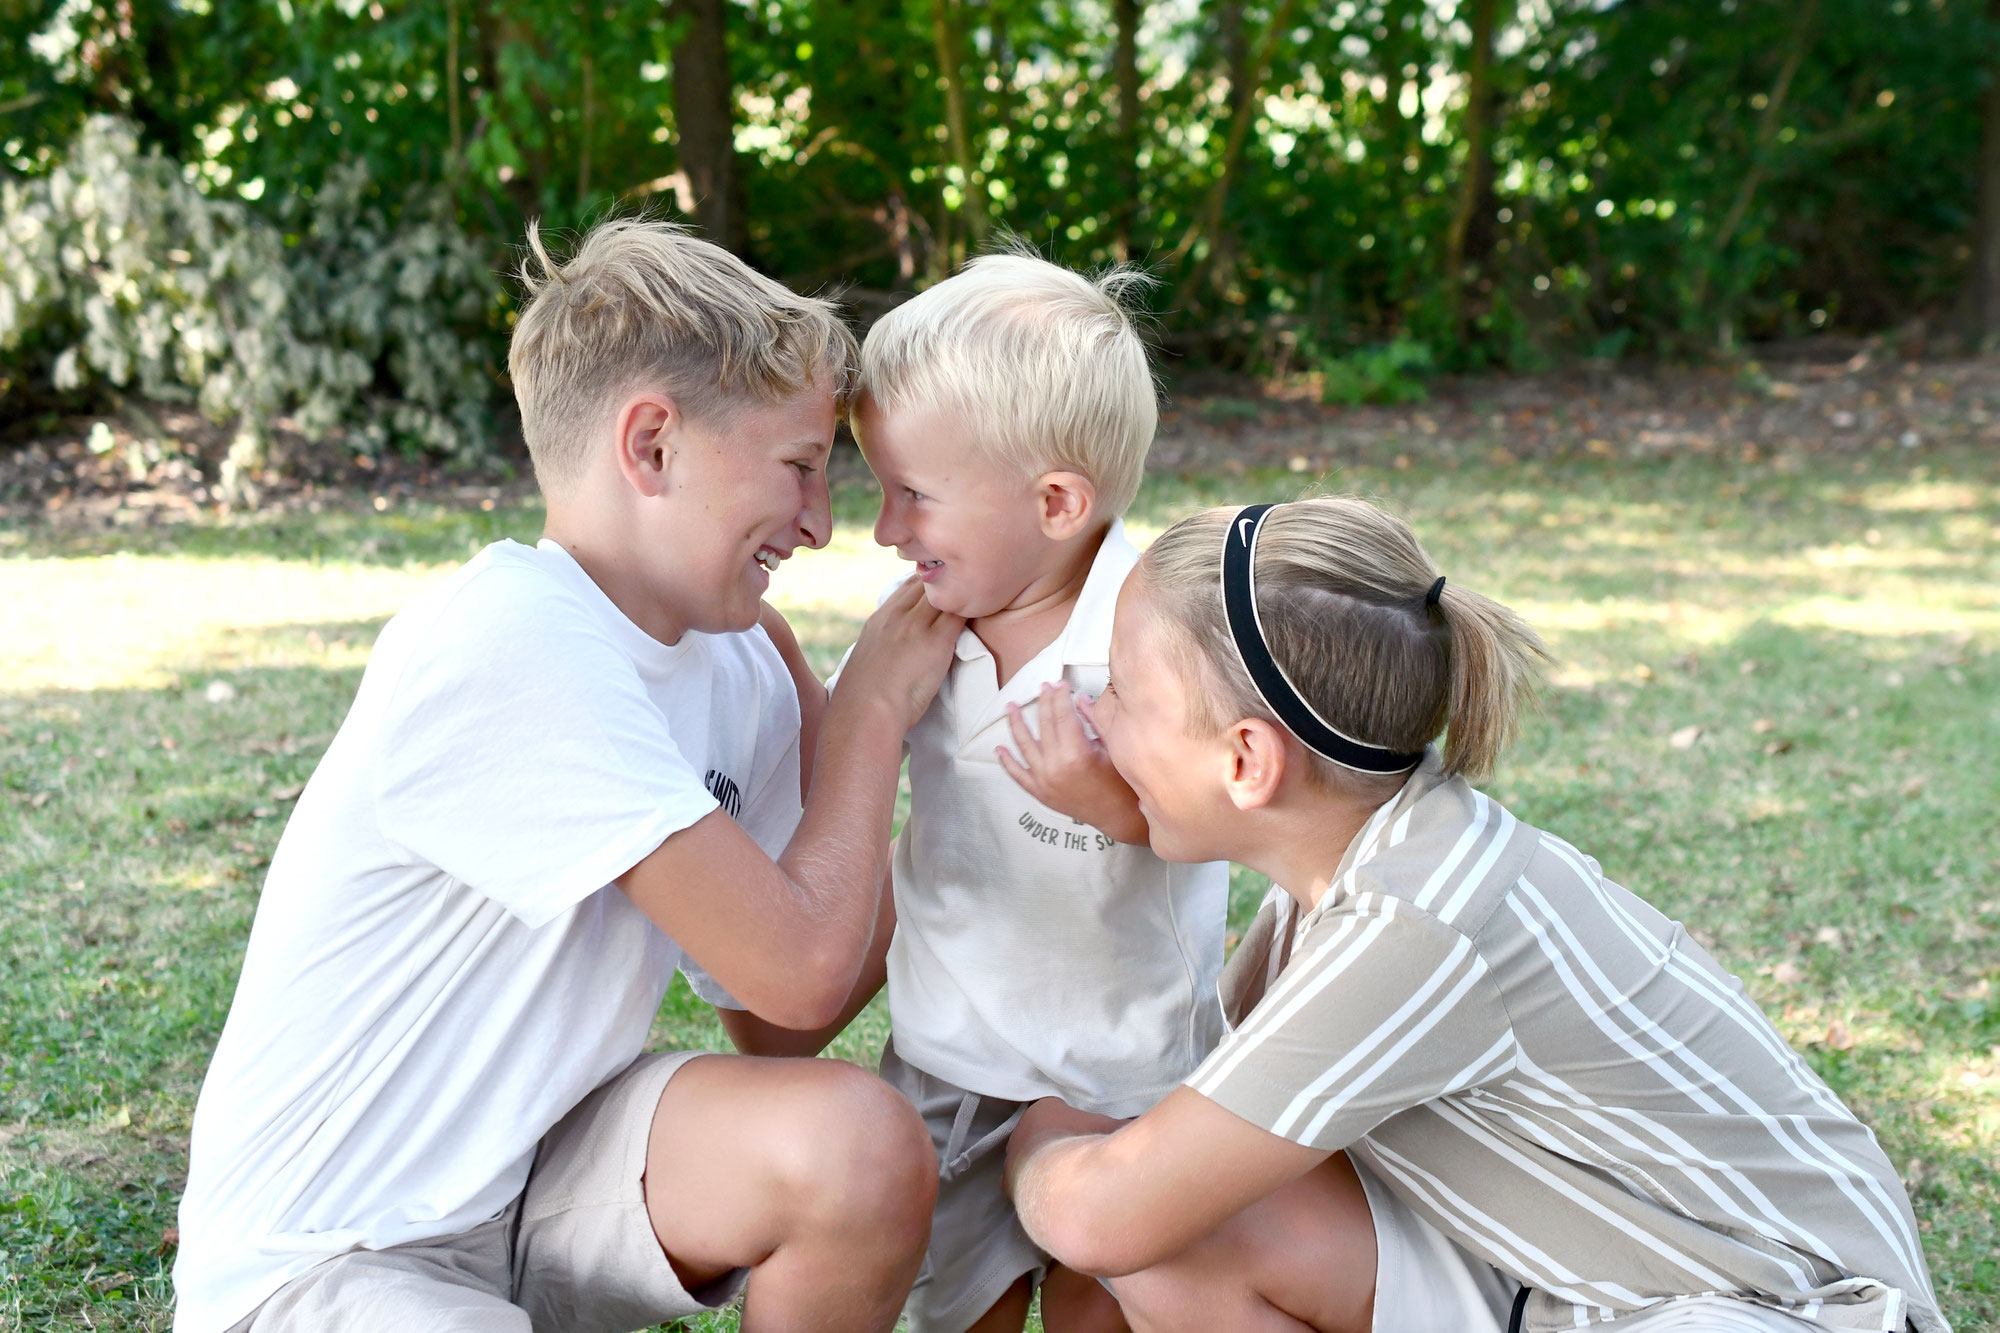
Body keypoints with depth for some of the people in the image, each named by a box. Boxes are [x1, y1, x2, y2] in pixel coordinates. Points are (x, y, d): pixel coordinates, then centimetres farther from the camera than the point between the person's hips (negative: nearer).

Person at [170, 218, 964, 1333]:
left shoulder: (738, 662, 2)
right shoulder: (505, 650, -23)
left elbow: (775, 1021, 4)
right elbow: (799, 974, -24)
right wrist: (874, 706, -10)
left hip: (541, 1167, 7)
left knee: (864, 1143, -19)